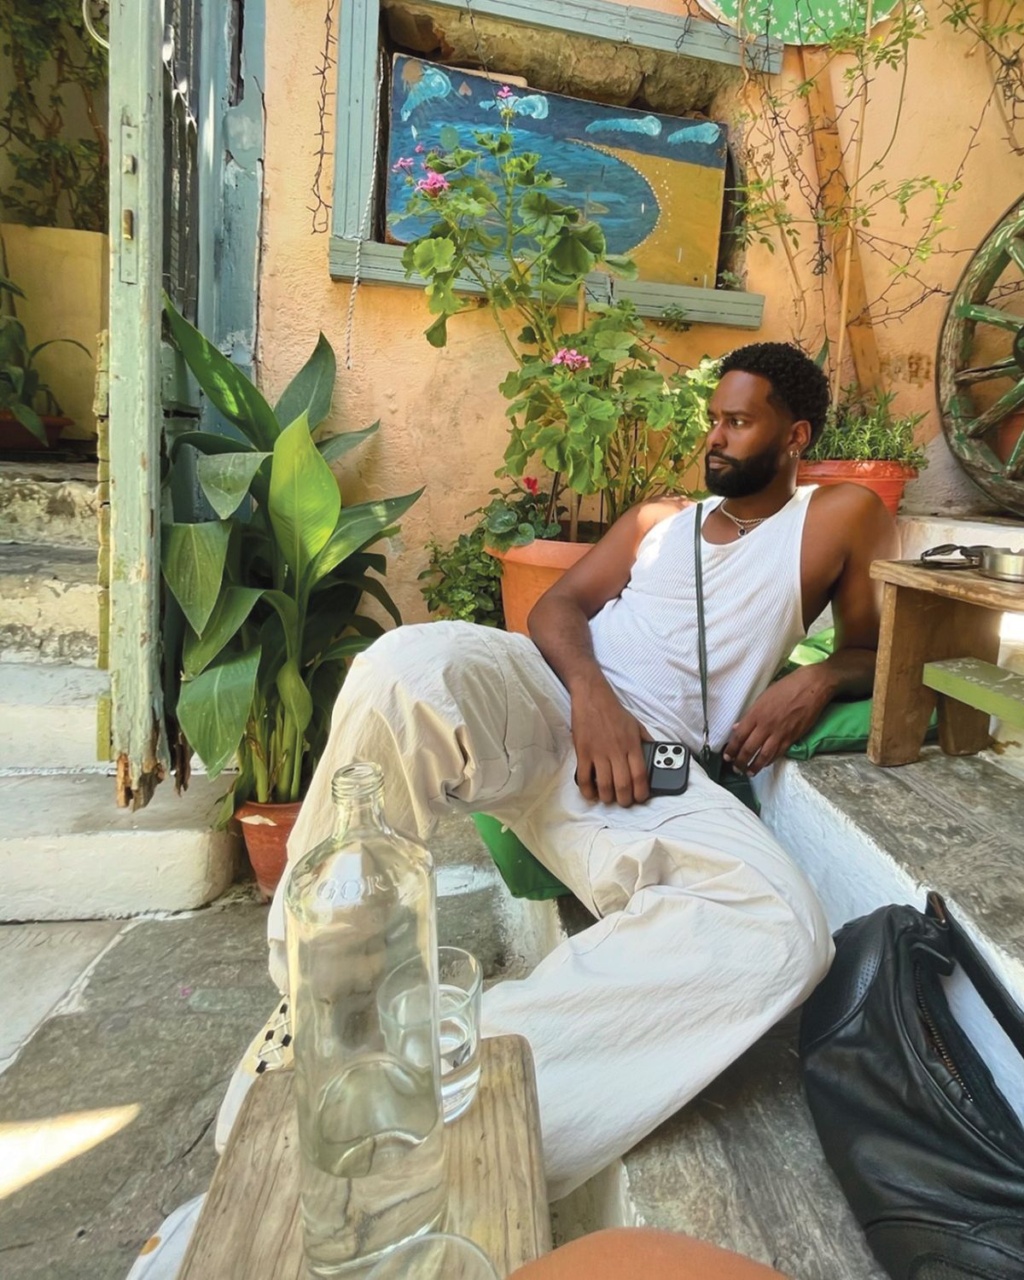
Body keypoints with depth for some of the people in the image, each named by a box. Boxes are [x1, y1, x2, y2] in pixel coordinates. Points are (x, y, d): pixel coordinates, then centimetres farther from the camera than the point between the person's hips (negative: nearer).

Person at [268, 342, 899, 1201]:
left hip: (654, 771, -1)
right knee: (407, 669, -31)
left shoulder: (839, 517, 19)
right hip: (542, 701, 2)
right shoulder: (658, 518, 25)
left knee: (787, 936, -29)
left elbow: (879, 651, 20)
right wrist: (591, 692, -10)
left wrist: (815, 682, -5)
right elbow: (560, 605, 12)